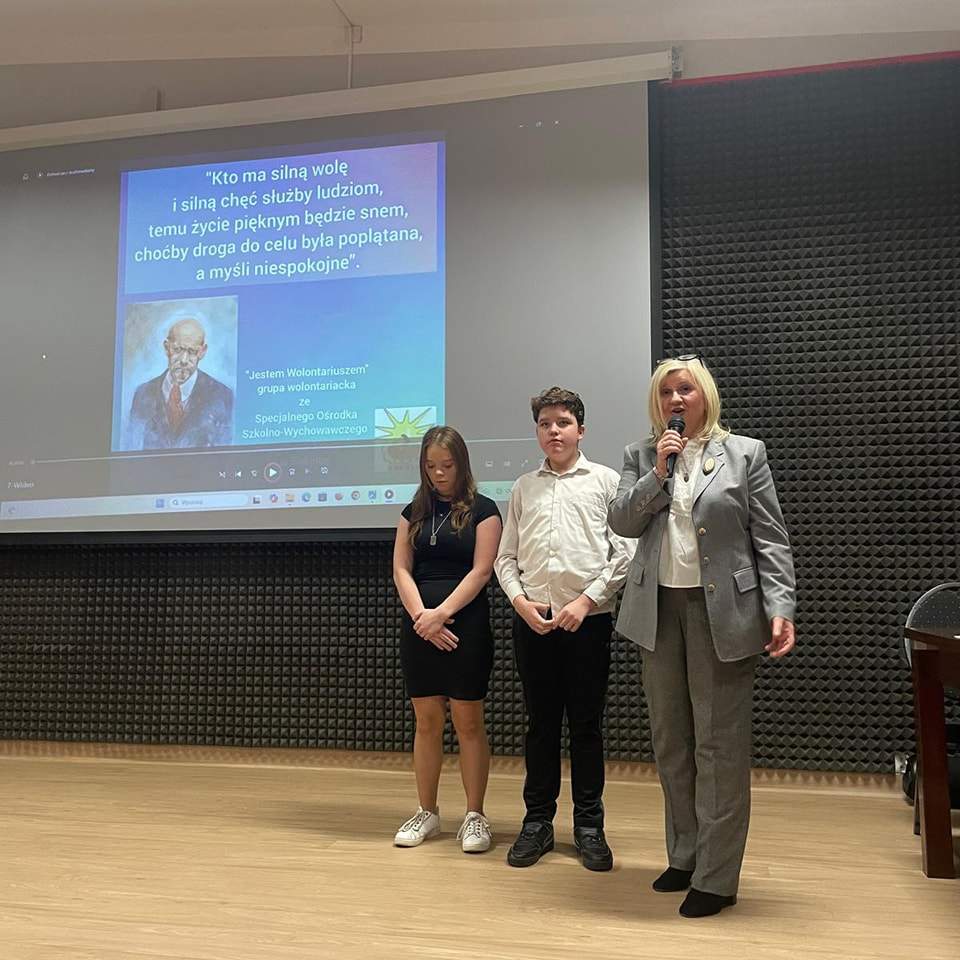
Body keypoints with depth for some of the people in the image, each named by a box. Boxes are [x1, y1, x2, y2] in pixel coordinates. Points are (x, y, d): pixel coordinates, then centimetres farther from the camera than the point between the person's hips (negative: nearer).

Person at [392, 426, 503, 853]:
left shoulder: (482, 509, 0)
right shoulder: (414, 512, 12)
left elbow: (480, 570, -8)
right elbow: (401, 569, 5)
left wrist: (441, 614, -16)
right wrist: (420, 615, -10)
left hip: (466, 625, -4)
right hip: (419, 628, 4)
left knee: (468, 722, 2)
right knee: (426, 721, 9)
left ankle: (475, 815, 12)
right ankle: (426, 812, 20)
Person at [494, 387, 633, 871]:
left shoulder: (606, 481, 2)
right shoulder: (524, 487, 11)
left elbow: (624, 553, -4)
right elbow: (506, 557, 10)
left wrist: (586, 600, -11)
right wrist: (521, 601, -6)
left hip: (588, 618, -2)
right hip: (533, 620, 2)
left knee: (586, 725, 6)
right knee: (540, 723, 10)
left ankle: (589, 825, 18)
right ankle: (537, 822, 21)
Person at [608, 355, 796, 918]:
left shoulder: (744, 453, 1)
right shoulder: (641, 456, 10)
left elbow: (771, 539, -2)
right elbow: (621, 522, -2)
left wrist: (780, 608, -12)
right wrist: (658, 472, -11)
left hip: (722, 610, -4)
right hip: (660, 609, 4)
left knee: (719, 744, 0)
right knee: (671, 742, 13)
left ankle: (717, 876, 11)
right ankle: (684, 857, 28)